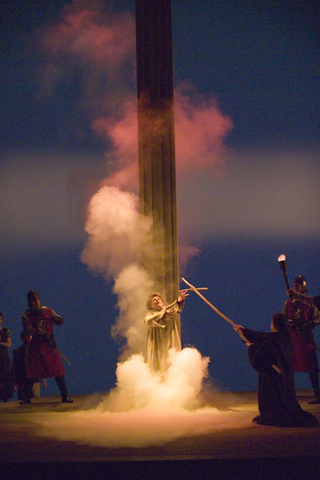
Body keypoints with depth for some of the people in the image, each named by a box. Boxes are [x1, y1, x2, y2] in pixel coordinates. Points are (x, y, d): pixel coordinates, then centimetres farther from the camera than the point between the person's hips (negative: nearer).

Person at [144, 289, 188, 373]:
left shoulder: (169, 309, 13)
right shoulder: (151, 313, 11)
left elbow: (176, 309, -11)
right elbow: (147, 321, -13)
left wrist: (179, 301, -34)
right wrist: (163, 313, -15)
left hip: (171, 345, 1)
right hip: (158, 347, -1)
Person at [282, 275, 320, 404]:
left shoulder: (309, 302, 4)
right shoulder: (288, 303, 13)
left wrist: (308, 324, -18)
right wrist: (289, 322, -11)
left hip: (305, 337, -3)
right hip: (291, 338, 3)